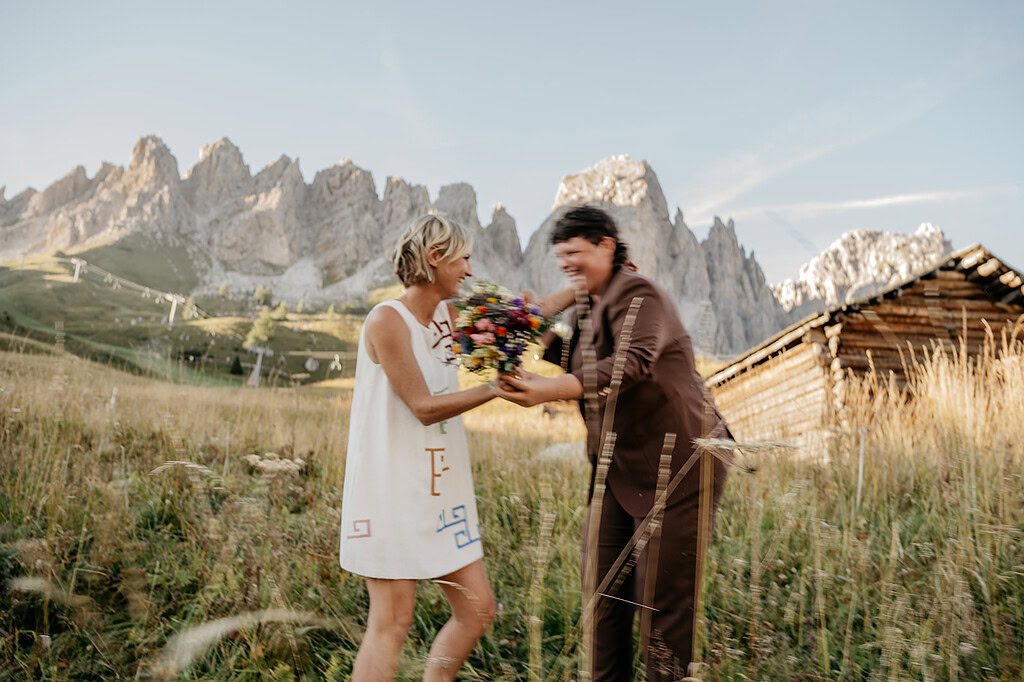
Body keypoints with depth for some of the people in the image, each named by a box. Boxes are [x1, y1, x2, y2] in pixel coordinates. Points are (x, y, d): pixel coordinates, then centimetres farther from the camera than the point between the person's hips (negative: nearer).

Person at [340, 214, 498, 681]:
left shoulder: (448, 317, 10)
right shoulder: (387, 320, -13)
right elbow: (424, 407, -17)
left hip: (440, 492, 8)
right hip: (390, 490, -8)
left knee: (477, 611, 9)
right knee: (392, 624, -3)